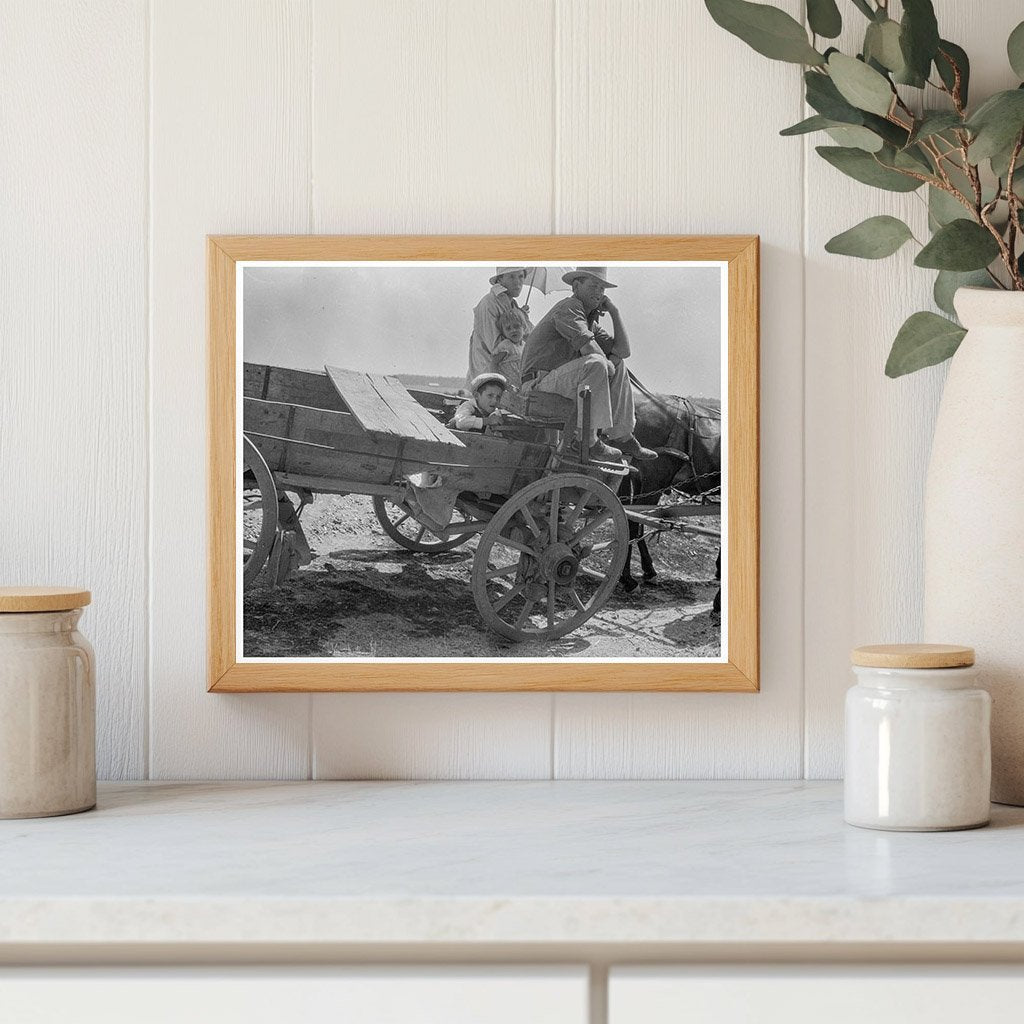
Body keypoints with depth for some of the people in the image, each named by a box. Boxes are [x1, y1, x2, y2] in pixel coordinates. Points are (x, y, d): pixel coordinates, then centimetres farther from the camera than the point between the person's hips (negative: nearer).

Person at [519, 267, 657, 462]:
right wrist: (609, 364, -3)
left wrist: (614, 312, 11)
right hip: (540, 385, -10)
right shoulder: (569, 308, -11)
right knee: (596, 365, -32)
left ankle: (621, 437, 9)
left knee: (618, 366, 15)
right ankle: (587, 440, -29)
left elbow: (623, 351, 16)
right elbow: (590, 350, -23)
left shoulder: (590, 319, 20)